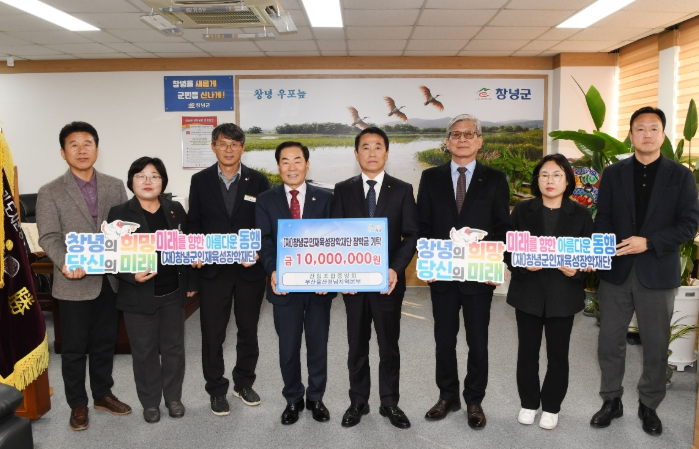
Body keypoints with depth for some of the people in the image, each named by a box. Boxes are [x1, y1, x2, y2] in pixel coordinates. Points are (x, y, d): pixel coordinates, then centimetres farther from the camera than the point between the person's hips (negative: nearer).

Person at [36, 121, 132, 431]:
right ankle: (77, 405, 27)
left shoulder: (115, 186, 6)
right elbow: (49, 237, -10)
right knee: (74, 348, 10)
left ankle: (103, 394, 35)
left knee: (105, 343, 17)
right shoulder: (50, 192, -3)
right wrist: (66, 263, -28)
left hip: (110, 280, 3)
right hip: (74, 283, -3)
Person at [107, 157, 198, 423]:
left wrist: (191, 283, 8)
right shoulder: (120, 214, -6)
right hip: (139, 296, -2)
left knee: (174, 347, 13)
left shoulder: (175, 210, 4)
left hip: (173, 293, 3)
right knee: (144, 351, 9)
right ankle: (150, 402, 27)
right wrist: (132, 275, -23)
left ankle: (173, 397, 31)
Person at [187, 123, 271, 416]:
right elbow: (193, 224, 5)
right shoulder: (200, 181, 3)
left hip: (250, 268, 0)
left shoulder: (258, 181, 1)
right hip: (213, 270, 0)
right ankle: (217, 390, 23)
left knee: (248, 330, 13)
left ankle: (244, 383, 32)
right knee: (213, 333, 6)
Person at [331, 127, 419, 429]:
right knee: (357, 346, 12)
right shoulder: (343, 190, 4)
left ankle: (389, 403, 26)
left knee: (389, 345, 10)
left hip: (388, 280, -1)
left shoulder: (402, 190, 2)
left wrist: (395, 269, -16)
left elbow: (411, 236, -2)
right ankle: (358, 402, 27)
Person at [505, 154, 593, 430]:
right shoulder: (522, 211, 1)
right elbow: (508, 251, -1)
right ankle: (528, 403, 29)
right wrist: (522, 265, -19)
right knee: (527, 351, 9)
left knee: (558, 353, 10)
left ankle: (551, 407, 29)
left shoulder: (581, 215, 0)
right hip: (528, 293, 0)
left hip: (563, 295, 0)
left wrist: (576, 271, -18)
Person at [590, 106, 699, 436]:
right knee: (610, 341, 8)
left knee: (656, 344, 10)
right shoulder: (613, 173, 5)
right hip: (616, 271, 1)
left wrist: (649, 243, -17)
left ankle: (649, 405, 29)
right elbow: (602, 221, 2)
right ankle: (611, 401, 26)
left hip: (658, 272, -1)